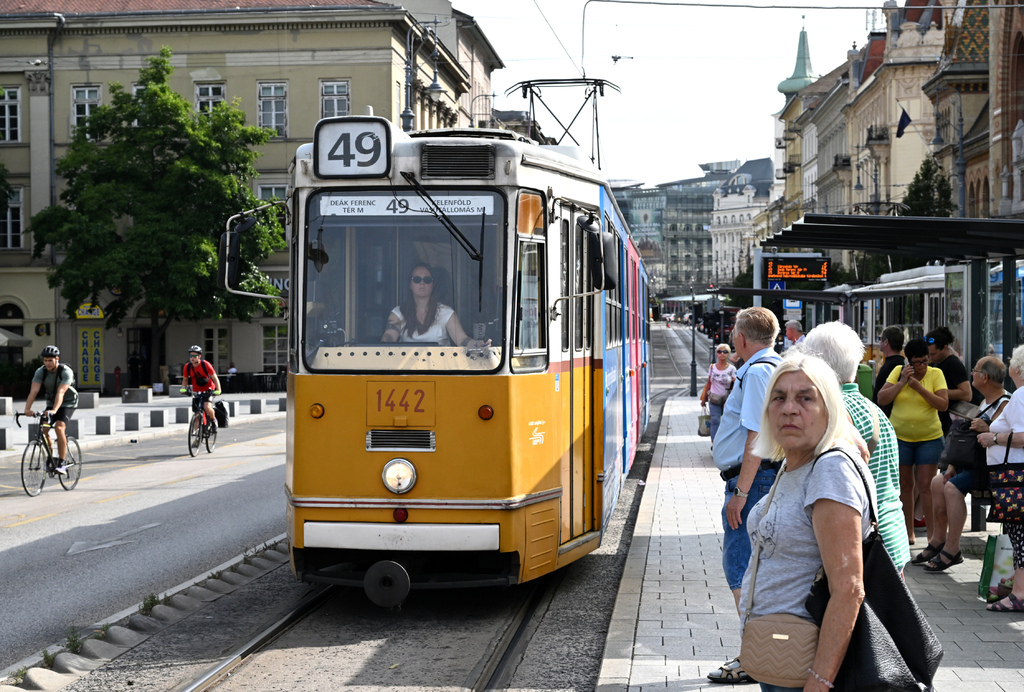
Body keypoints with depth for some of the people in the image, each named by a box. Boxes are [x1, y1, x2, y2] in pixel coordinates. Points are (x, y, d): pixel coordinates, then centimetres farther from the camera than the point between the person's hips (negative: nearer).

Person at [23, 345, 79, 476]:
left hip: (68, 403, -5)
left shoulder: (66, 372, -26)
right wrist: (27, 409, -40)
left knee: (59, 427, -26)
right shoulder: (41, 372, -14)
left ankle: (61, 464, -25)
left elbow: (61, 392, -38)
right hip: (51, 402, 5)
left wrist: (54, 410, -51)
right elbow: (33, 391, -25)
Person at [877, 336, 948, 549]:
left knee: (925, 485, -9)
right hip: (900, 438, 2)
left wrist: (919, 387, -20)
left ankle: (933, 537, -6)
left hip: (929, 438, -2)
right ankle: (908, 533, 21)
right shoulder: (898, 371, 0)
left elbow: (943, 404, -13)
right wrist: (902, 382, -16)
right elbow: (881, 399, -6)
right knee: (905, 486, 9)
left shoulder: (935, 374, -4)